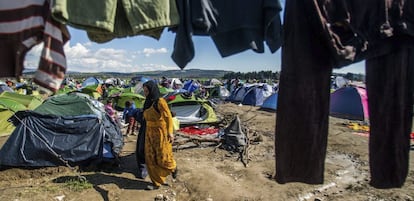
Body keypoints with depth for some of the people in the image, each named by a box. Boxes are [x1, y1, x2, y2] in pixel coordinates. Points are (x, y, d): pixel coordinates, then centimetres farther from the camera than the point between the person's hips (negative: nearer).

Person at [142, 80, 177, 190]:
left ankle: (173, 167, 35)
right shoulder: (148, 102, 8)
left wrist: (170, 132, -20)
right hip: (150, 133, 7)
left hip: (161, 133, -7)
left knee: (163, 157, 3)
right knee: (151, 158, 6)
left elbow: (168, 117, -15)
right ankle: (156, 183, 16)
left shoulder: (160, 101, -15)